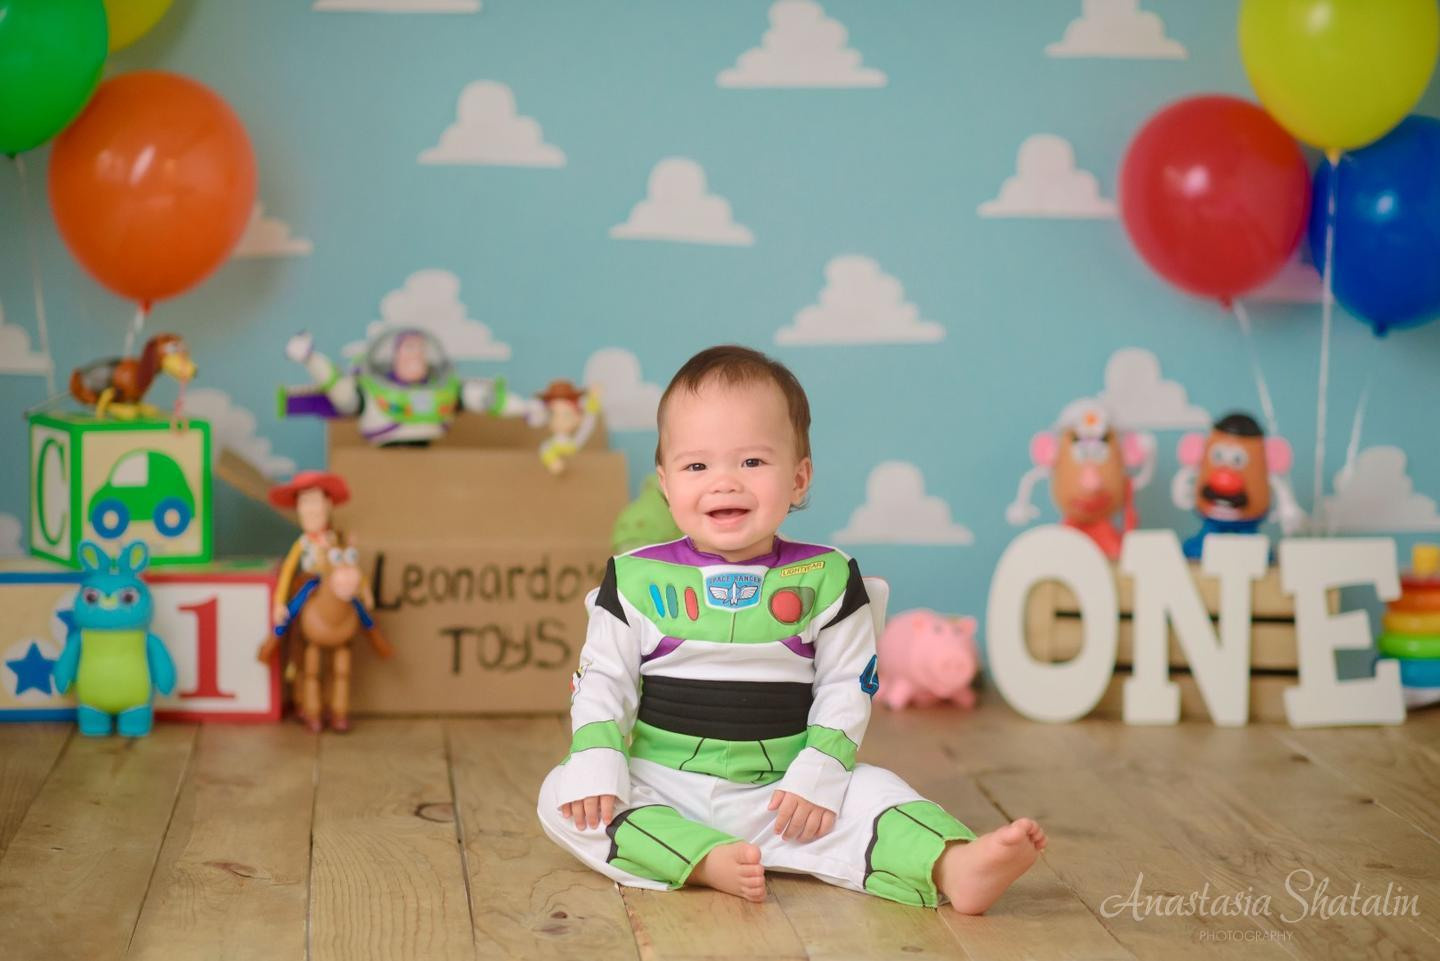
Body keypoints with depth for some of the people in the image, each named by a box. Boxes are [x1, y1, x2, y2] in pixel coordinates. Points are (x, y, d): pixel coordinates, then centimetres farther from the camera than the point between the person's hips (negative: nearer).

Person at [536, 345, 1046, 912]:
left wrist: (819, 773, -13)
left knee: (869, 790, -23)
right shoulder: (636, 579, -1)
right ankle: (705, 862, -38)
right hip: (660, 791, 0)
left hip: (778, 795, 0)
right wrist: (596, 762, -15)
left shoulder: (825, 579, 0)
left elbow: (847, 687, 1)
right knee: (562, 797, -24)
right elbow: (603, 681, 2)